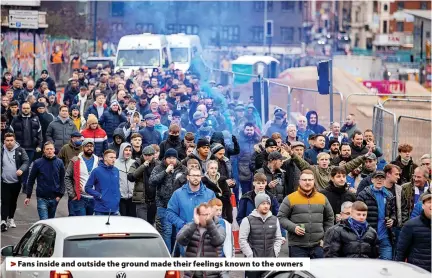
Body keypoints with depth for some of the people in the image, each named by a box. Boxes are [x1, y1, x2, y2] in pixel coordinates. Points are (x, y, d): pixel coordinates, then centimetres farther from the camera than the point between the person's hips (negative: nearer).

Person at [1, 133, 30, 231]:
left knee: (13, 201, 16)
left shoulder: (20, 150, -1)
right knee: (5, 201, -8)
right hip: (4, 182, -1)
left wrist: (21, 169, -23)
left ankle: (11, 218, 33)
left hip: (16, 182, 1)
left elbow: (26, 161, -4)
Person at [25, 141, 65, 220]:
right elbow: (31, 180, 2)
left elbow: (62, 180, 6)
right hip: (42, 198, -3)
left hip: (54, 198, 3)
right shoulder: (37, 163, -3)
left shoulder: (59, 162, 3)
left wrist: (60, 194, -4)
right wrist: (28, 196, 1)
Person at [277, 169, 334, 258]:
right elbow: (281, 217, -1)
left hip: (318, 245, 3)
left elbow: (329, 219, 18)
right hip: (297, 246, -3)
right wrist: (293, 227, -16)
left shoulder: (322, 198, 9)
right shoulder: (290, 199, -2)